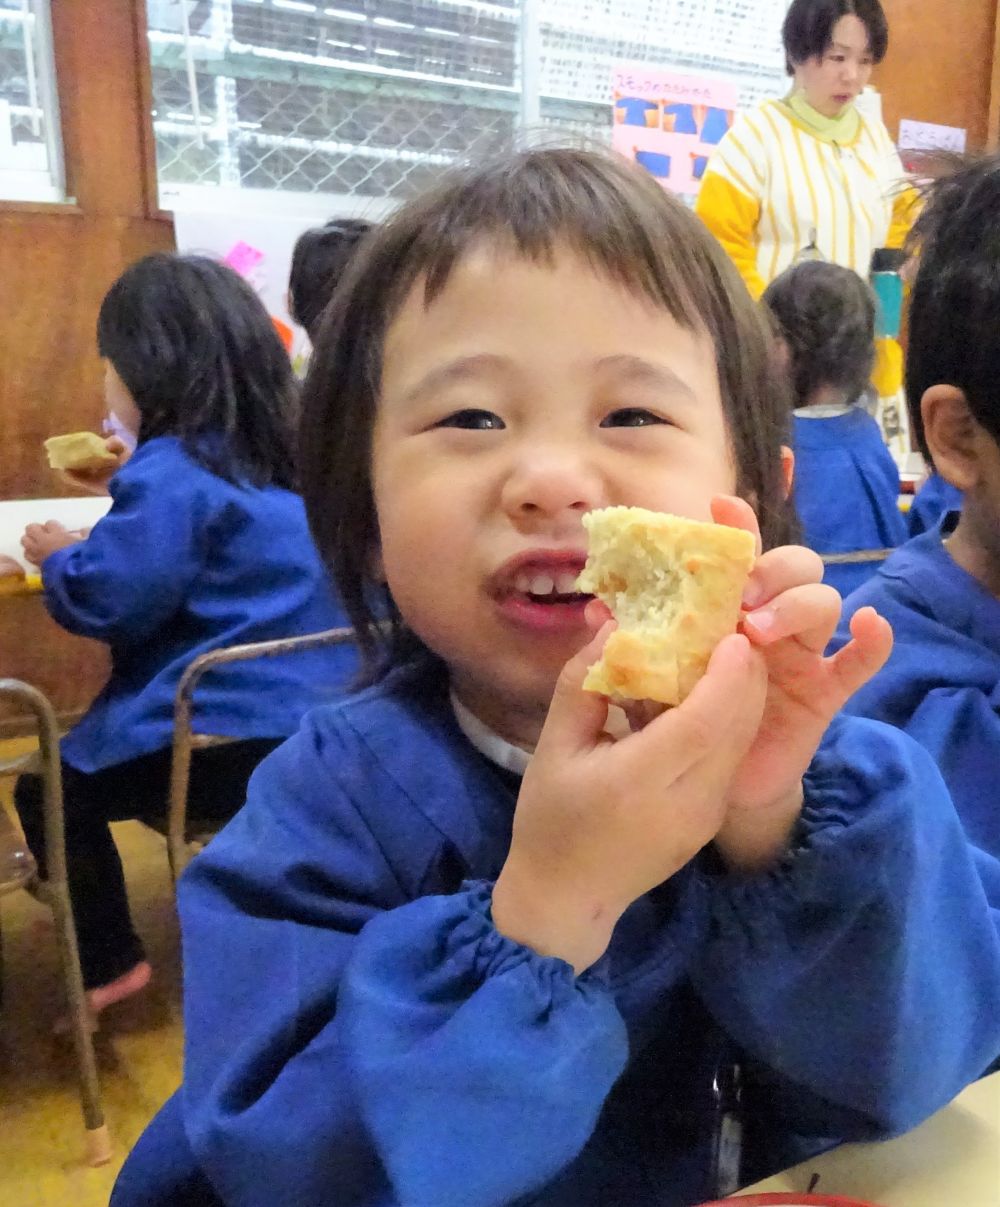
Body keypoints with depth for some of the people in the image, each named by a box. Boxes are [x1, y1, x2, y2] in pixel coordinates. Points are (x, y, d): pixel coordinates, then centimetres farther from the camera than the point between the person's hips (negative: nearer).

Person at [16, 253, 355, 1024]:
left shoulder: (172, 471, -17)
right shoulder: (277, 455, 10)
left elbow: (110, 599, -19)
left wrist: (59, 555, 2)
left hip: (232, 740, -9)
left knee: (48, 794, 9)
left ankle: (109, 967, 20)